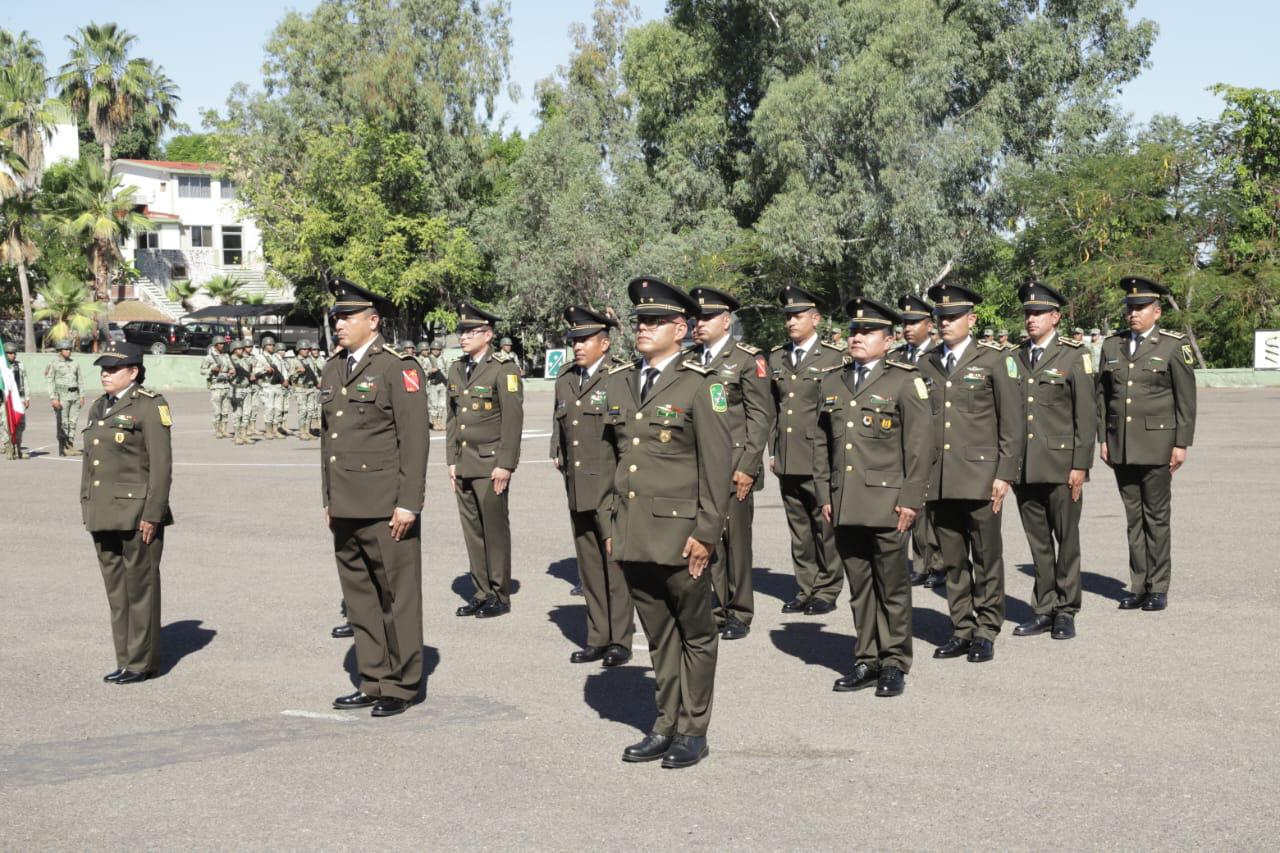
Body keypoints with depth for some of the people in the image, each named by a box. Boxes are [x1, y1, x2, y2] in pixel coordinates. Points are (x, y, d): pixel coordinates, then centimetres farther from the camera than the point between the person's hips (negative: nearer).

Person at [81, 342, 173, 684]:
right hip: (104, 515, 8)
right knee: (116, 590, 12)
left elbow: (161, 465, -13)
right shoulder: (98, 408, 16)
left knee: (140, 588, 0)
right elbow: (89, 462, 20)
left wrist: (152, 514, -17)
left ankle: (142, 662, 9)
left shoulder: (149, 406, -8)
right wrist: (87, 508, 15)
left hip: (137, 514, -8)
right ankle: (125, 659, 20)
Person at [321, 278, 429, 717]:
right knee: (359, 597, 12)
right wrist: (328, 497, 17)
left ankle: (401, 685, 11)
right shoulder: (333, 370, 14)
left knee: (397, 596, 1)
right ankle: (373, 681, 22)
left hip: (386, 508, -7)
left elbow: (414, 439, -12)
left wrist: (408, 504, -16)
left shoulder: (398, 368, -9)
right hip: (346, 507, 7)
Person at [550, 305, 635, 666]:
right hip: (577, 487, 7)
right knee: (589, 565, 11)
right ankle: (597, 639, 19)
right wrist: (558, 453, 14)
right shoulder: (565, 381, 15)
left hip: (612, 487, -7)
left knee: (615, 564, 0)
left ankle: (620, 640, 9)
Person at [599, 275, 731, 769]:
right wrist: (608, 522, 12)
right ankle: (665, 726, 24)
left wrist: (706, 532, -13)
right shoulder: (618, 383, 11)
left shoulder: (701, 386, -7)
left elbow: (717, 464, -10)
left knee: (695, 634, 8)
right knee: (658, 635, 14)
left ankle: (692, 732, 18)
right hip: (632, 536, 5)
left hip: (680, 536, -5)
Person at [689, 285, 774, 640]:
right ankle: (713, 610, 16)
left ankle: (739, 614, 14)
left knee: (735, 542, 3)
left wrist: (747, 467, -12)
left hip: (733, 469, -4)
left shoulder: (748, 360, -2)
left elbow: (761, 416, -6)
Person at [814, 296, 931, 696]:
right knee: (859, 587, 9)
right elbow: (821, 442, 16)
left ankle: (894, 664, 14)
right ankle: (866, 661, 18)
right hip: (845, 505, 4)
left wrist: (910, 499, -9)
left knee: (892, 586, 3)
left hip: (887, 504, -4)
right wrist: (825, 494, 10)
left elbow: (920, 444, -5)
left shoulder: (904, 380, -1)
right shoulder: (832, 380, 13)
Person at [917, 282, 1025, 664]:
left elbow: (1013, 423, -2)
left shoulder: (995, 360, 0)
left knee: (987, 559, 2)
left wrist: (1004, 474, -7)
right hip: (939, 481, 4)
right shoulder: (928, 365, 12)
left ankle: (986, 632, 12)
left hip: (980, 478, -4)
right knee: (952, 561, 8)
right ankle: (962, 630, 17)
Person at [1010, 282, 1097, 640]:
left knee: (1067, 539, 4)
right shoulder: (1016, 358, 11)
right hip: (1024, 467, 4)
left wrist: (1081, 465, -10)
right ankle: (1045, 609, 18)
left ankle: (1066, 611, 14)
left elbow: (1086, 414, -5)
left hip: (1061, 464, -4)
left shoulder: (1075, 356, -2)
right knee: (1038, 541, 10)